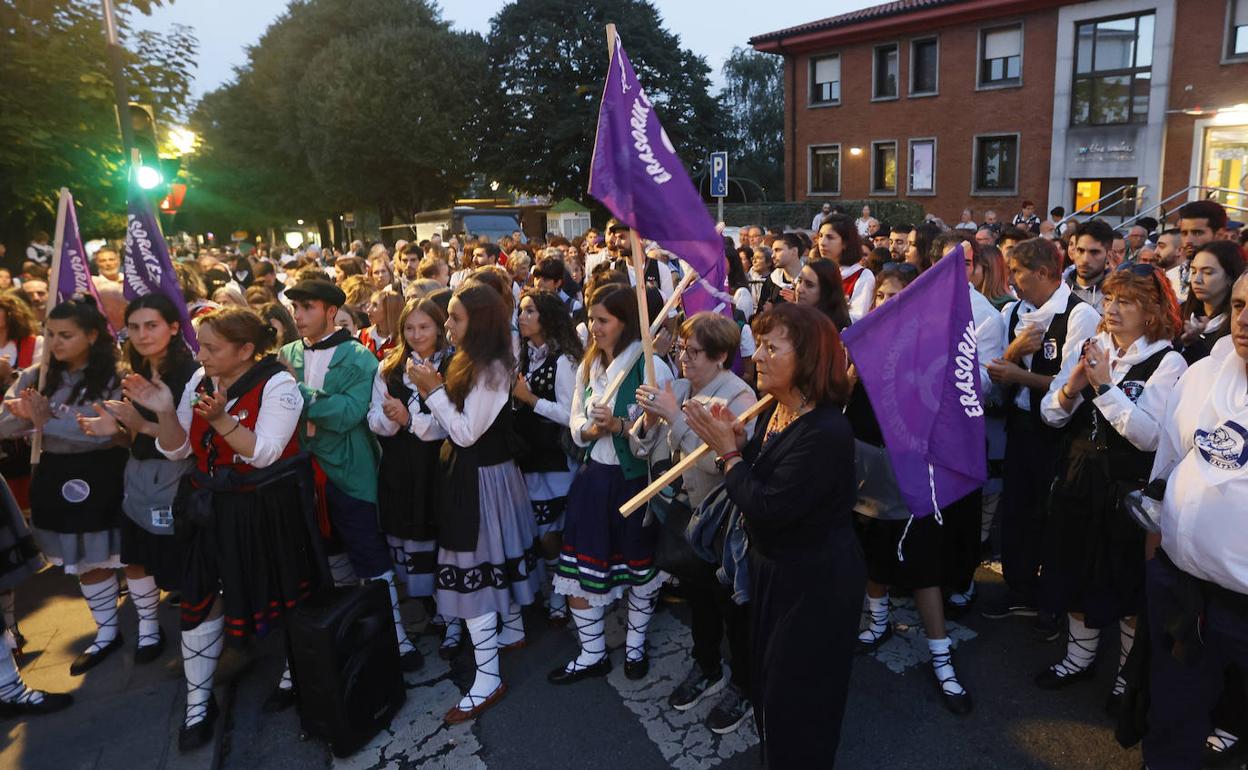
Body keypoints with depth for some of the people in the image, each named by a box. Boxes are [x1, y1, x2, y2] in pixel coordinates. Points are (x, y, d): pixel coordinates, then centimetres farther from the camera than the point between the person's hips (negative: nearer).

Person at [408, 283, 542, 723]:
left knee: (472, 569, -7)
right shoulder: (473, 362, 9)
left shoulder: (491, 370, -21)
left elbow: (466, 433, -21)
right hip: (474, 472, 10)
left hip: (481, 478, -10)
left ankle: (488, 678, 0)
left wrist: (434, 390, -17)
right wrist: (435, 390, 3)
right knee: (499, 556, 22)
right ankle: (512, 630, 41)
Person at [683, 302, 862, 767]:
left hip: (814, 585, -9)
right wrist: (736, 440, -12)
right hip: (774, 569, 9)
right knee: (767, 676, 27)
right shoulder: (775, 410, -2)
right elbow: (760, 476, 5)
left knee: (798, 698, 12)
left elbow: (766, 510, -31)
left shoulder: (825, 432, -30)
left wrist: (727, 451, -21)